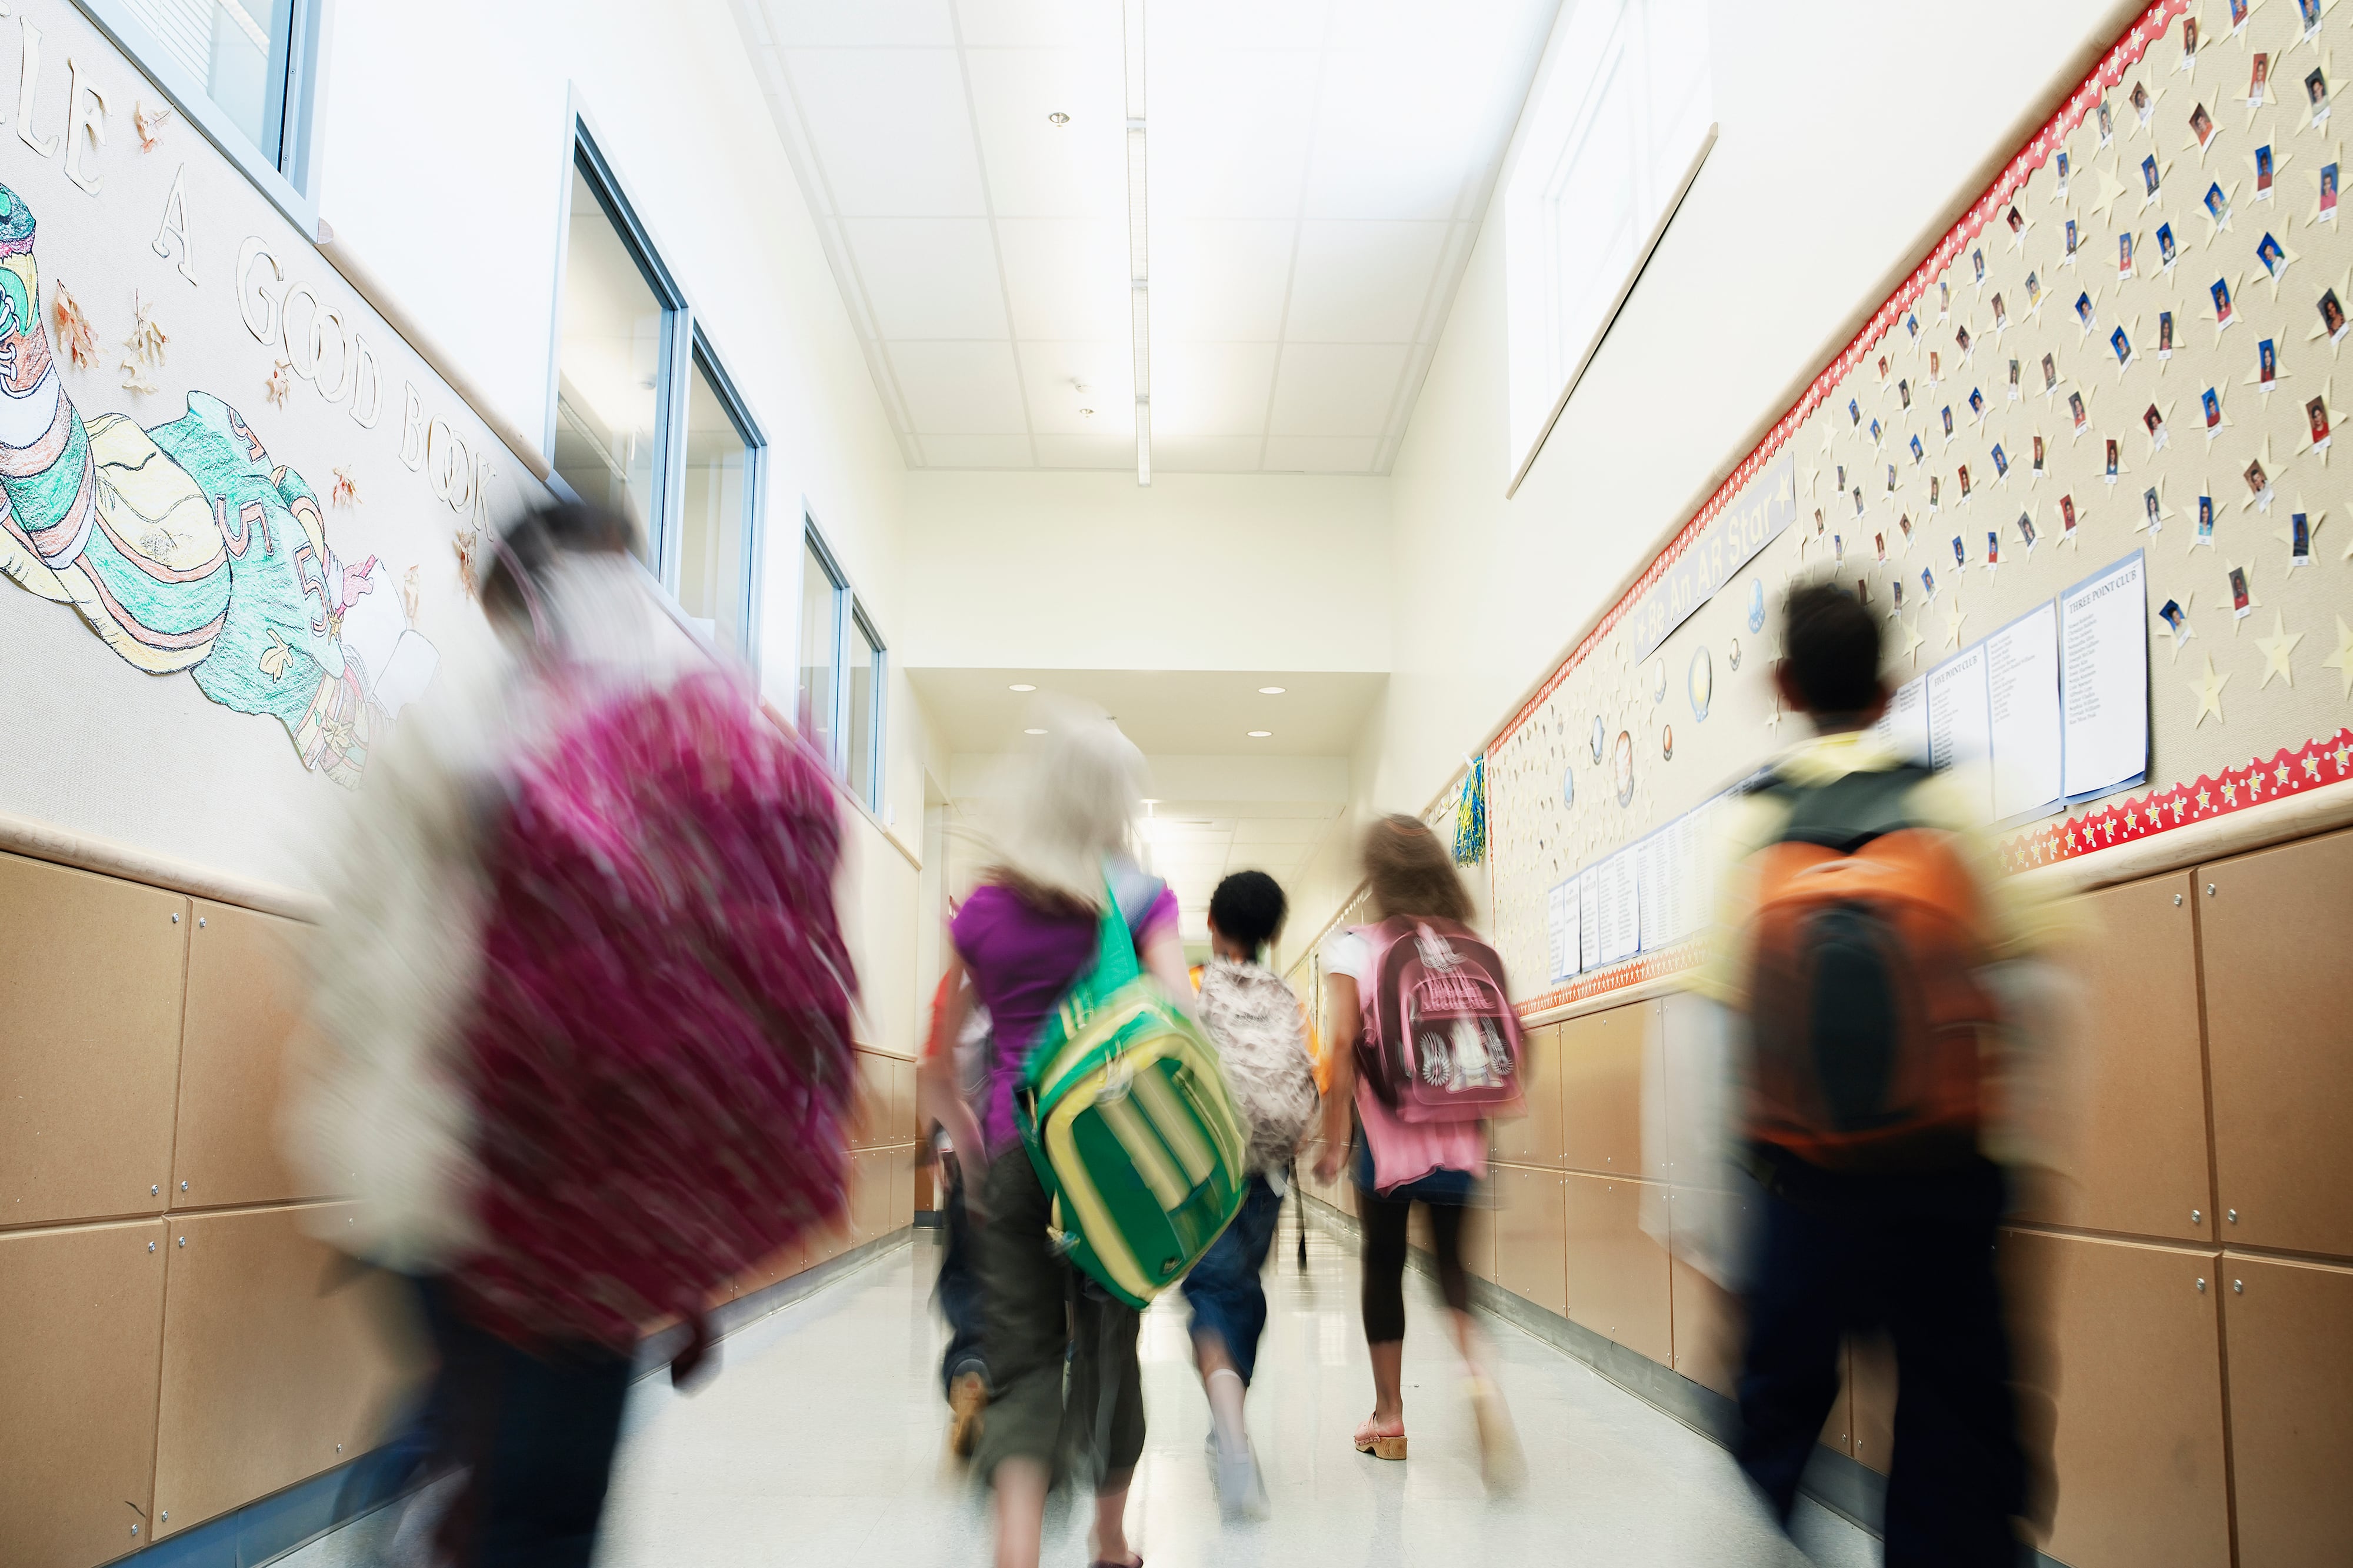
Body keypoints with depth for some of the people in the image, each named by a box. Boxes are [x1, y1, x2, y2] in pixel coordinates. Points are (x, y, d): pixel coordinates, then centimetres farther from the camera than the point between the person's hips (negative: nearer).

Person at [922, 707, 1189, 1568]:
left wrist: (971, 1137, 24)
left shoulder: (983, 907, 6)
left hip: (1013, 1147, 1)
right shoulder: (1143, 899, 0)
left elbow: (936, 1068, 11)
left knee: (1020, 1354, 4)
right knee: (1109, 1344, 15)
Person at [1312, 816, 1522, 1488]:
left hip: (1386, 1136, -2)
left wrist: (1332, 1141, -5)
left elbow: (1345, 1046, -10)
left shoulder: (1351, 949, -6)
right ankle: (1482, 1375, -18)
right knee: (1453, 1263, 10)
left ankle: (1389, 1418, 20)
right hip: (1459, 1136, 3)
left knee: (1384, 1266, 11)